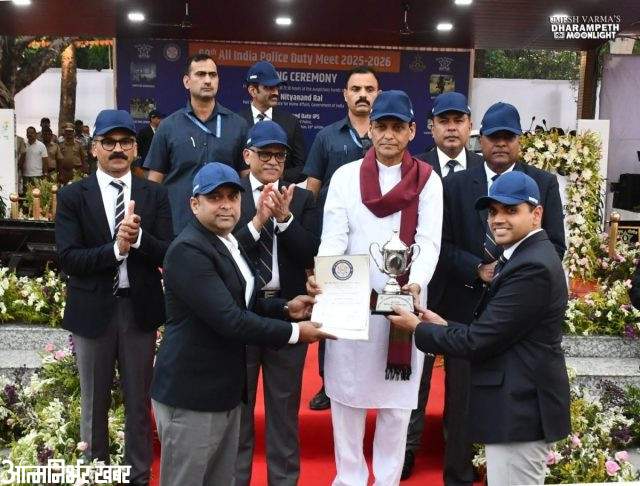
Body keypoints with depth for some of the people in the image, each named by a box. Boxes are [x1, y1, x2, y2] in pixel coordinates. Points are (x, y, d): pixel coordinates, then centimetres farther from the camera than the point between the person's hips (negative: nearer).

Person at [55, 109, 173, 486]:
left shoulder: (155, 195, 0)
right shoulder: (72, 196, -3)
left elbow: (168, 254, -7)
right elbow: (68, 259, -12)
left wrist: (138, 238, -25)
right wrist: (115, 248, -26)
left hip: (140, 309, 1)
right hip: (93, 311, -1)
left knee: (139, 401, 15)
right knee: (94, 402, 15)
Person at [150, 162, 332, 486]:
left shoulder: (229, 243, 12)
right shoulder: (188, 250, -19)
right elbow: (229, 320, -25)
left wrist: (286, 308, 3)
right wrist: (294, 333, -17)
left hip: (225, 389, 9)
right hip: (191, 394, -9)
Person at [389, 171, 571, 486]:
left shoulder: (532, 267, -21)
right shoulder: (524, 256, 13)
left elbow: (478, 342, -21)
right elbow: (491, 333, 12)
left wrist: (418, 328, -8)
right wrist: (444, 326, 3)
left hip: (520, 411, -10)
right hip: (520, 406, 10)